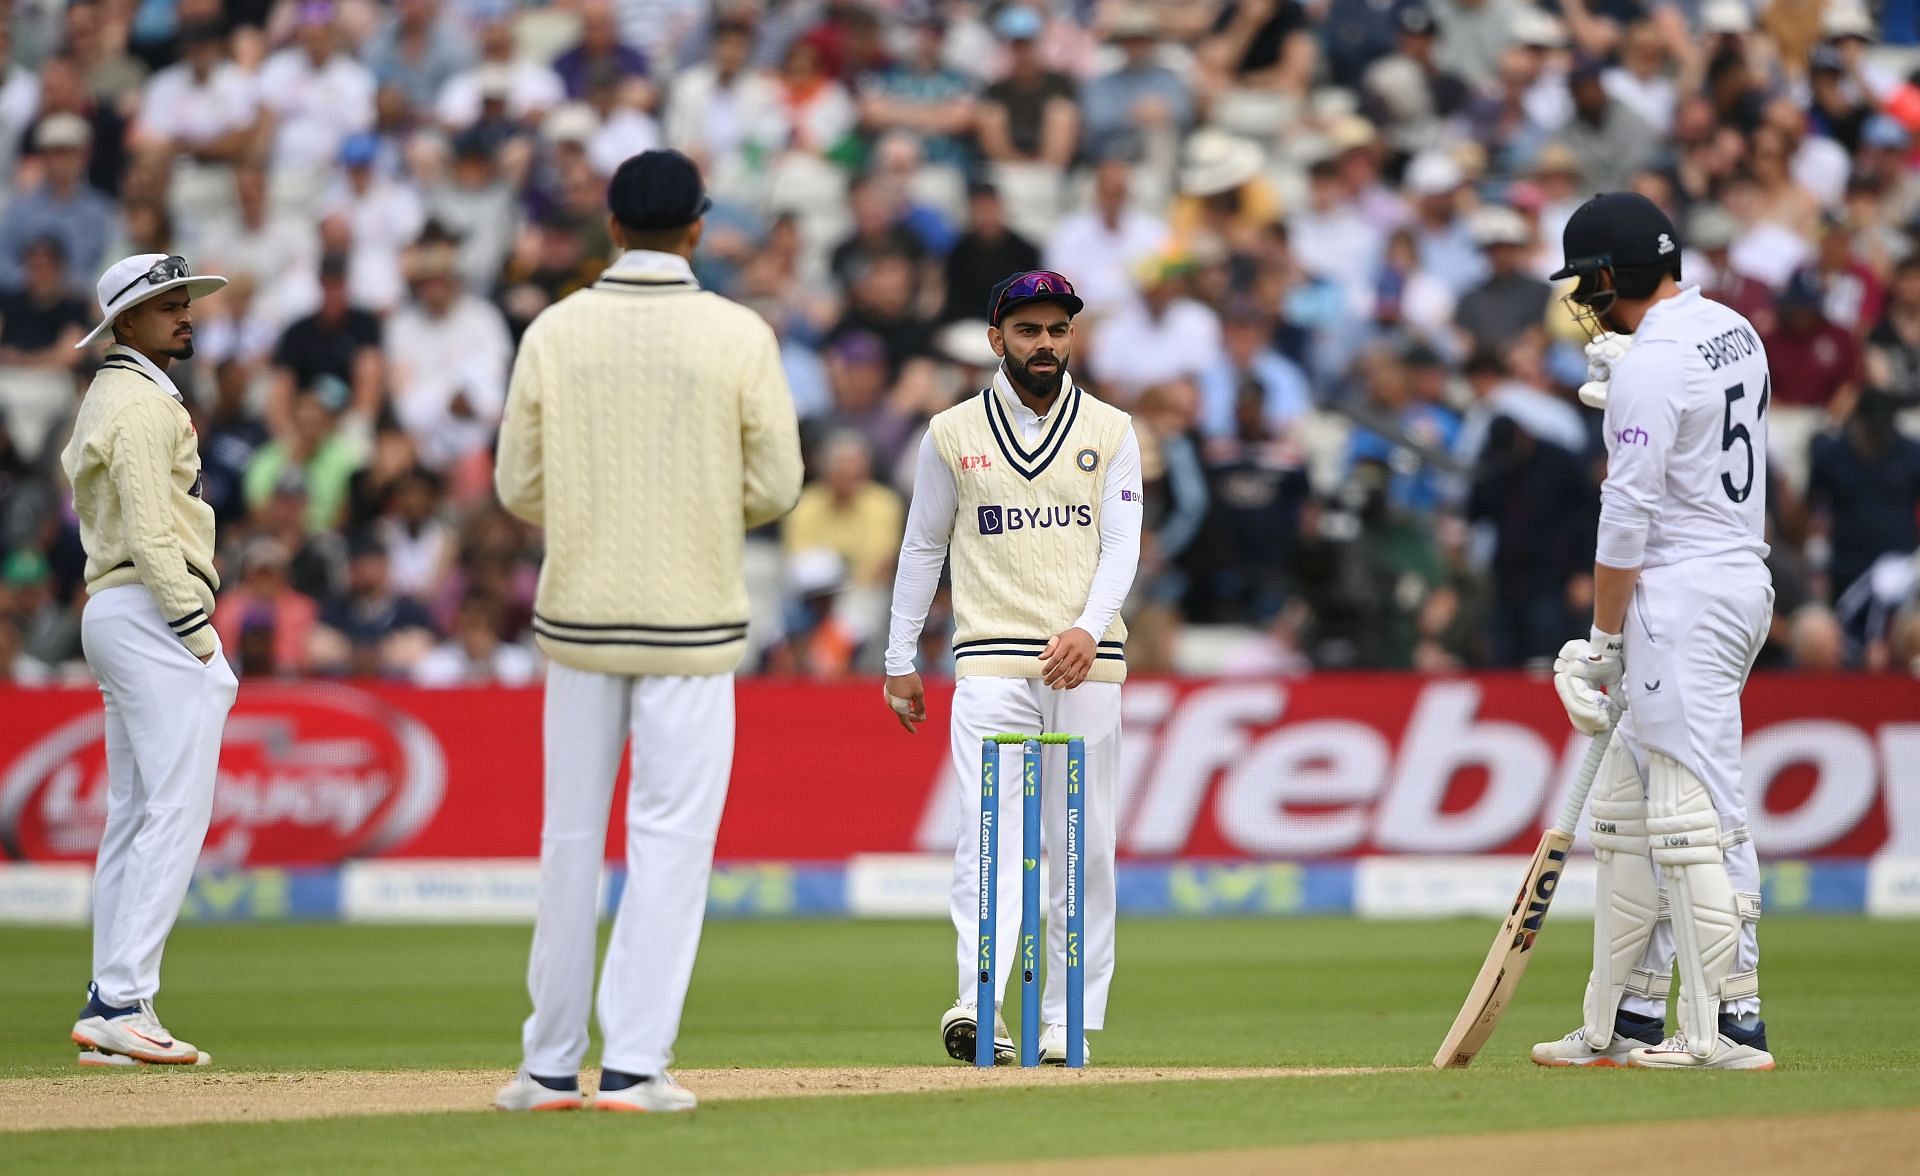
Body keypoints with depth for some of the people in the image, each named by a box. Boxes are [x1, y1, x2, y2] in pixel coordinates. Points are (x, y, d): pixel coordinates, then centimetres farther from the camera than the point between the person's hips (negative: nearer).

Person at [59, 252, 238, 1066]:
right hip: (152, 613, -11)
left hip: (111, 612, 11)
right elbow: (152, 533, -19)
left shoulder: (105, 399, 21)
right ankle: (122, 1005, -19)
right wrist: (200, 640, -19)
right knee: (175, 811, -14)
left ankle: (110, 1007, 10)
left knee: (133, 817, 10)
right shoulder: (143, 403, -11)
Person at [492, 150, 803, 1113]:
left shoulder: (554, 332, 0)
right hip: (691, 625, -2)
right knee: (670, 837, 1)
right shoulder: (739, 335, -6)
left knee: (571, 838, 10)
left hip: (579, 619, 2)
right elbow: (774, 489, -6)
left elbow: (520, 489, 1)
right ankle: (633, 1066, -4)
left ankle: (552, 1066, 14)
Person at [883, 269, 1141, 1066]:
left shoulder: (1110, 432, 8)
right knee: (991, 835, -15)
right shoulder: (954, 433, 8)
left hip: (1087, 663, 2)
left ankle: (1066, 1020, 7)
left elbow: (1122, 545, 0)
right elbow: (922, 547, 14)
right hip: (992, 663, -2)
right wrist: (899, 662, 11)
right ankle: (977, 1007, -28)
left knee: (1084, 845, 2)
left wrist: (1089, 628, -18)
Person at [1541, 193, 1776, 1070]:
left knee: (1695, 814, -11)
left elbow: (1628, 515, -17)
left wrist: (1603, 638, -11)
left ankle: (1729, 1023, -13)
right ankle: (1625, 1019, 17)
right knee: (1628, 806, 15)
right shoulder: (1734, 332, 13)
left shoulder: (1649, 365, -16)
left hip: (1682, 594, -10)